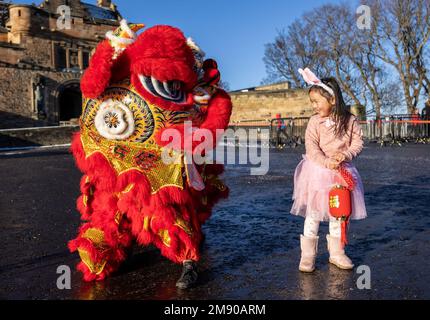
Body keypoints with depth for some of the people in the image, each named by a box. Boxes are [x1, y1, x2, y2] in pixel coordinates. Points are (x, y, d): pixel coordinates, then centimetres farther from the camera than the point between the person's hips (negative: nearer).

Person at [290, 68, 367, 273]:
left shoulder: (350, 121, -4)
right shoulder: (315, 121, -7)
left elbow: (358, 143, -2)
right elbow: (311, 148, -13)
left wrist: (345, 155, -20)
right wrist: (326, 162, -26)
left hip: (341, 172, 2)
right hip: (317, 172, -2)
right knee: (313, 215, 3)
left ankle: (337, 253, 29)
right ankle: (307, 256, 13)